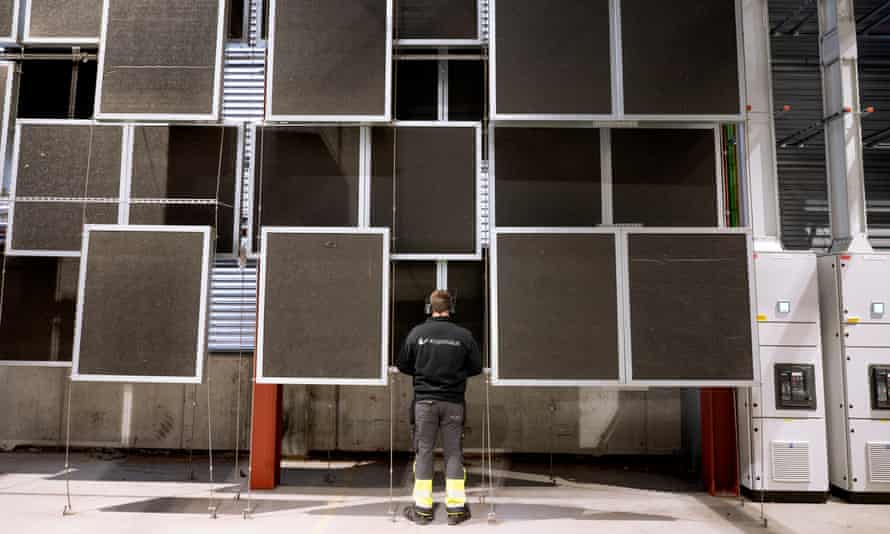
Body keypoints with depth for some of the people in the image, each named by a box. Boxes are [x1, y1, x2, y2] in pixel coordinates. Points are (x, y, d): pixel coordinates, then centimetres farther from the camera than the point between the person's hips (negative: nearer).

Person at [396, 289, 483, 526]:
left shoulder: (417, 332, -4)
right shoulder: (464, 335, -5)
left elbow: (402, 365, 4)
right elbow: (476, 368, 3)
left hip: (424, 401, 0)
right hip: (454, 402, 0)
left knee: (423, 452, 7)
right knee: (454, 453, 8)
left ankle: (422, 509, 11)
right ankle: (456, 508, 11)